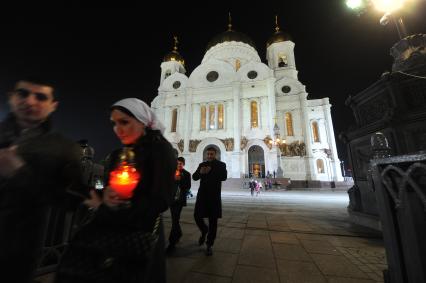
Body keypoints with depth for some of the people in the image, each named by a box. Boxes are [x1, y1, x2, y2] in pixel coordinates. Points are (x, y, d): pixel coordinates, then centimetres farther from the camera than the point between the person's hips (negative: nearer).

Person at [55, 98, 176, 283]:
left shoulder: (160, 149, -11)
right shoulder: (116, 156, 9)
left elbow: (161, 201, -17)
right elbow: (106, 189, 11)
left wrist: (105, 209, -11)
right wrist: (105, 199, -14)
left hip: (141, 237, -5)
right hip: (106, 233, 6)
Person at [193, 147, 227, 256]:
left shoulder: (221, 164, 1)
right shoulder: (202, 164, 10)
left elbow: (224, 177, -14)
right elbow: (194, 177, 3)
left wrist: (210, 172, -20)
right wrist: (200, 172, -17)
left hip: (214, 196, -2)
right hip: (202, 195, 3)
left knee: (213, 220, 3)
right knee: (197, 216, 1)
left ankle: (209, 245, 20)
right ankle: (204, 231, 34)